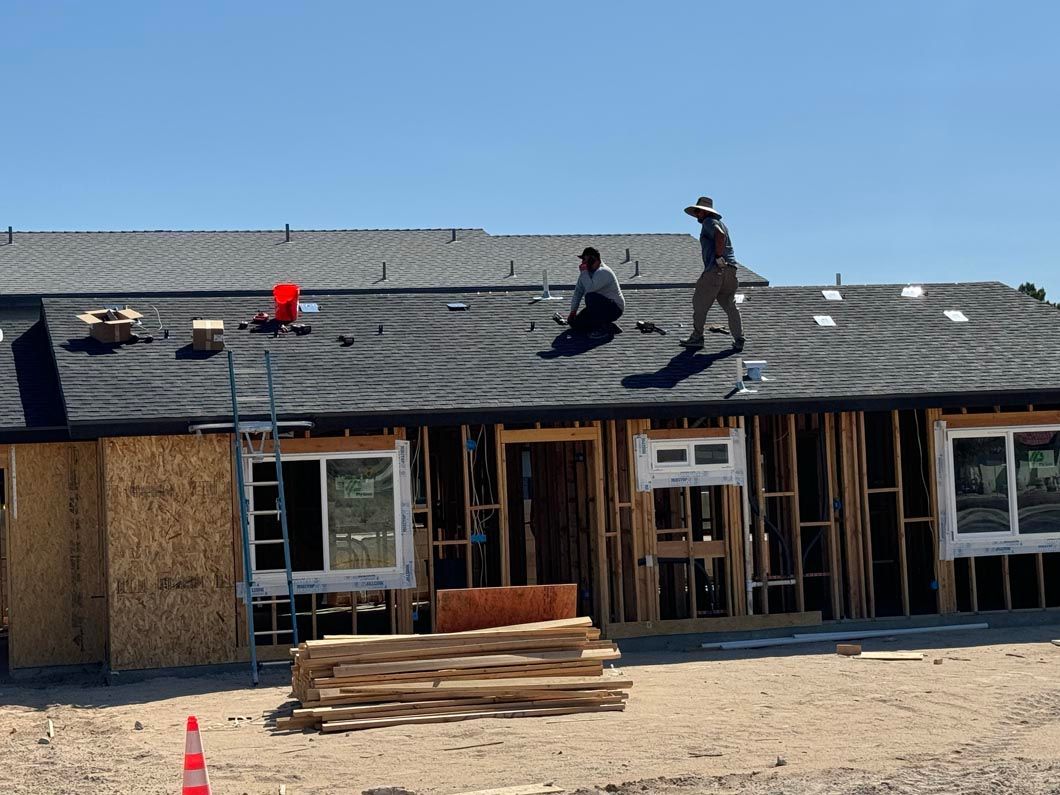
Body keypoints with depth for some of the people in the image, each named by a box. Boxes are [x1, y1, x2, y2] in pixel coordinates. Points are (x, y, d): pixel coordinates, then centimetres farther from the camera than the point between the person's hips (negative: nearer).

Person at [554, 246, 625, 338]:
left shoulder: (604, 272, -23)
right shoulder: (586, 272, 5)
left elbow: (590, 288, -36)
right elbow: (578, 292, 9)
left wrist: (584, 272, -24)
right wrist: (573, 312, 6)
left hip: (615, 309, -9)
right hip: (598, 307, 9)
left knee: (591, 297, -35)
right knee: (575, 324, -3)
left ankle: (603, 329, -22)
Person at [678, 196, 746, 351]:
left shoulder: (709, 222, -3)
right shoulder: (720, 223, 26)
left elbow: (720, 235, -22)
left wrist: (718, 258, -19)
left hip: (716, 269, -9)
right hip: (730, 269, 9)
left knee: (700, 304, 3)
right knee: (730, 305, 8)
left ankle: (697, 337, 8)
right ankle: (739, 340, 1)